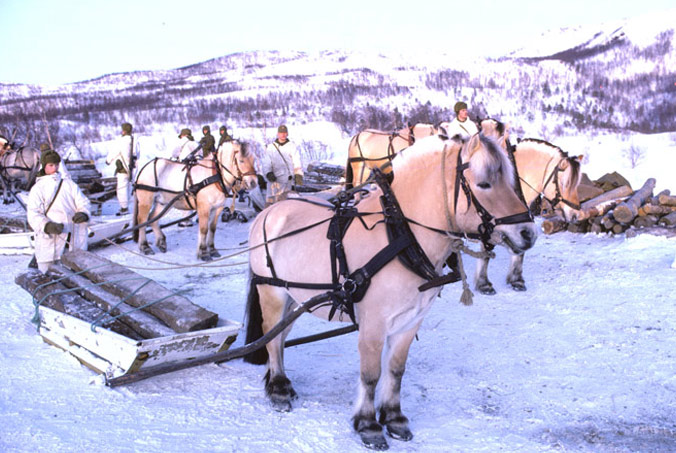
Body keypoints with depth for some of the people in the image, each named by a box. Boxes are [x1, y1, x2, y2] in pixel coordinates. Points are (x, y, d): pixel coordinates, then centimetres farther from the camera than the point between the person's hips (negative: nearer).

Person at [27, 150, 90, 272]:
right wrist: (47, 226, -26)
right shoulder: (38, 188, 5)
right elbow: (33, 214, -6)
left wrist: (83, 213, -15)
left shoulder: (69, 184, 17)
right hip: (50, 240, -3)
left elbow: (83, 202, 9)